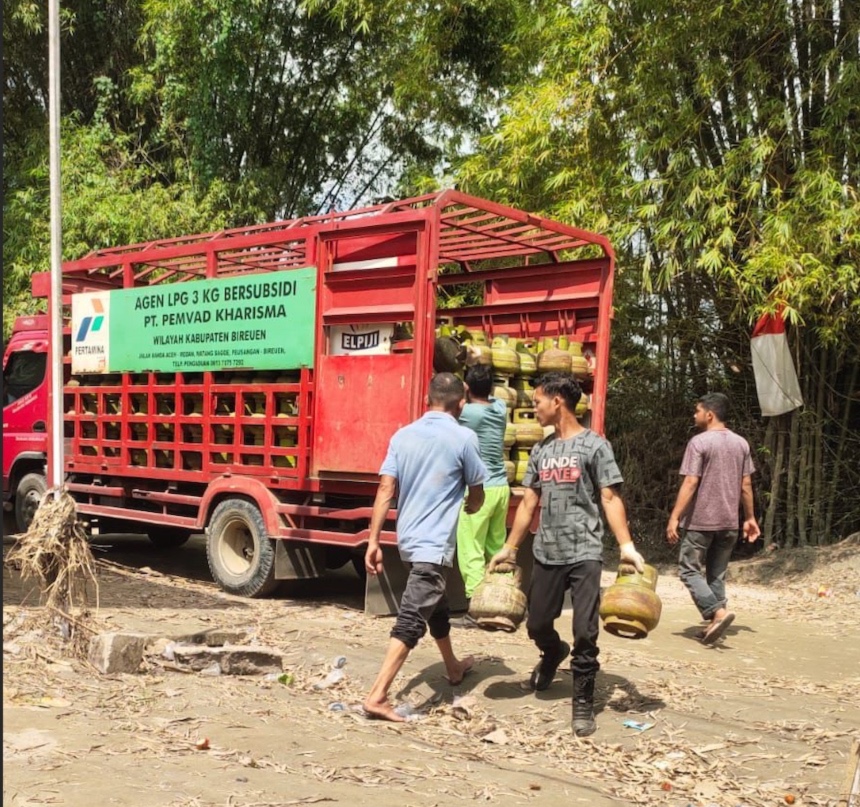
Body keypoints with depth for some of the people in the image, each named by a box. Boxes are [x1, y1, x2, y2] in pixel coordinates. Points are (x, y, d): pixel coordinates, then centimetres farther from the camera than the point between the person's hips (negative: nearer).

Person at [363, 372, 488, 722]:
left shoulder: (403, 436, 4)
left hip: (408, 539, 7)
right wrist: (468, 506, 26)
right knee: (411, 620, -9)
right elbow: (477, 497, 3)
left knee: (436, 605, 26)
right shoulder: (463, 438, -9)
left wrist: (373, 541, 0)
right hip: (434, 543, -7)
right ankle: (377, 696, -16)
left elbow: (385, 490, -1)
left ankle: (453, 667, 46)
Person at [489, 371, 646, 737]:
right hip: (546, 553, 5)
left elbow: (610, 499, -9)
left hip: (584, 553, -5)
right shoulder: (541, 450, 11)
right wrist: (508, 548, 14)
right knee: (537, 624, 13)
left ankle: (583, 704, 11)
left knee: (585, 633, -5)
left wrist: (626, 546, -19)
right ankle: (553, 653, 46)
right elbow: (528, 502, 15)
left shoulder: (594, 445, -5)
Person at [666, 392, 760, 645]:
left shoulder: (699, 442, -12)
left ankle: (718, 611, -16)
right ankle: (714, 623, 12)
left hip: (700, 521, -6)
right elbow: (746, 485, 9)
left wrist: (674, 517, -16)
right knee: (717, 574, 14)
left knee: (690, 570, 1)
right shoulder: (741, 443, 8)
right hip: (729, 522, 6)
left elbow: (690, 484, -17)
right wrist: (750, 517, 17)